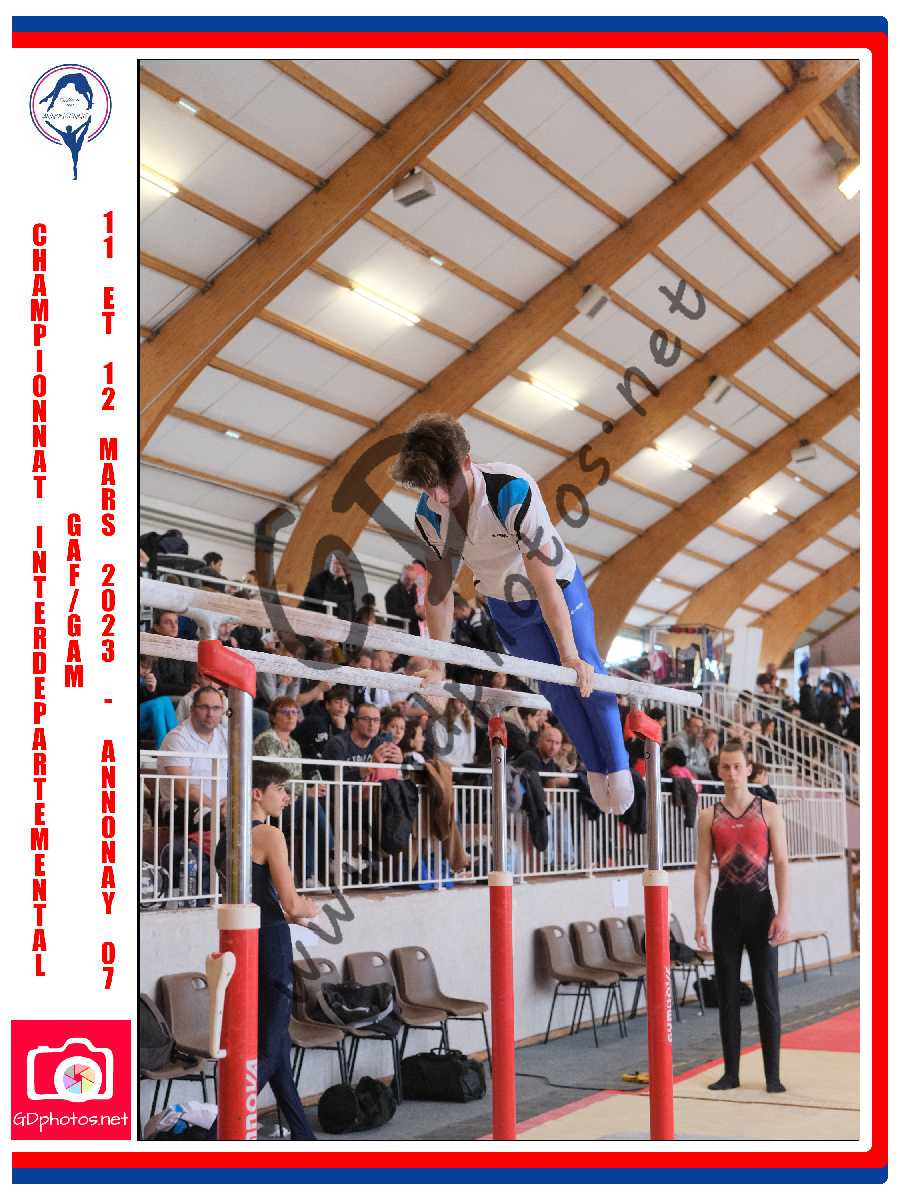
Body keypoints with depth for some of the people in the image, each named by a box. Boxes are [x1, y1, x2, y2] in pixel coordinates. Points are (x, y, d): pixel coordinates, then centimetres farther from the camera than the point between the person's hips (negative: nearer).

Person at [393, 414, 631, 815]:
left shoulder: (513, 489, -39)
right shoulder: (428, 514, -22)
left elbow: (543, 581, -39)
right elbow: (440, 587, -10)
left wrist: (569, 654, -38)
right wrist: (438, 666, -10)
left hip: (558, 586, -4)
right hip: (505, 603, 4)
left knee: (585, 673, -9)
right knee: (555, 686, 7)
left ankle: (617, 766, 9)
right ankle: (594, 767, 24)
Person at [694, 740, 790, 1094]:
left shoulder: (769, 811, 1)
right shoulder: (708, 817, 5)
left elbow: (781, 863, -3)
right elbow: (703, 870, 4)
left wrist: (783, 913, -12)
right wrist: (700, 919, -3)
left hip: (759, 904, -2)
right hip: (726, 905, 2)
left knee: (766, 992, 1)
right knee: (728, 992, 6)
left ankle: (773, 1074, 7)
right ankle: (731, 1072, 14)